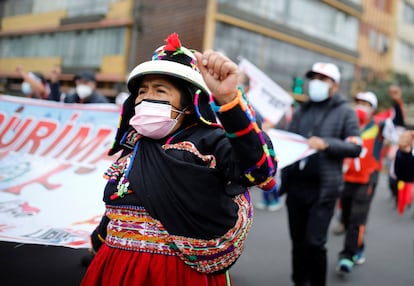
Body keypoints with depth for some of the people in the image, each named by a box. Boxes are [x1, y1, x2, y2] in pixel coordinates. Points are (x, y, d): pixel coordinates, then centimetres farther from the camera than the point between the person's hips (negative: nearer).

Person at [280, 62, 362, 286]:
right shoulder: (301, 111, 16)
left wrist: (326, 144, -19)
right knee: (298, 241, 11)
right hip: (296, 185, 5)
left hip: (323, 187, -4)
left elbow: (355, 148, -5)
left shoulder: (345, 112, 3)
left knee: (314, 242, -6)